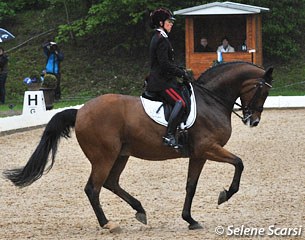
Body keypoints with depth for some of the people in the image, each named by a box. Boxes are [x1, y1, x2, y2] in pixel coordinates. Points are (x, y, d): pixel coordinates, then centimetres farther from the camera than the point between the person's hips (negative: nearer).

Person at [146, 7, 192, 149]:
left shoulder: (158, 38, 19)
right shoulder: (162, 39, -14)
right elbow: (165, 64, -21)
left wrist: (181, 72, 16)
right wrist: (182, 73, -14)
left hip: (161, 78, 11)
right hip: (162, 81, -11)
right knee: (180, 102, -25)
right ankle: (169, 136, -33)